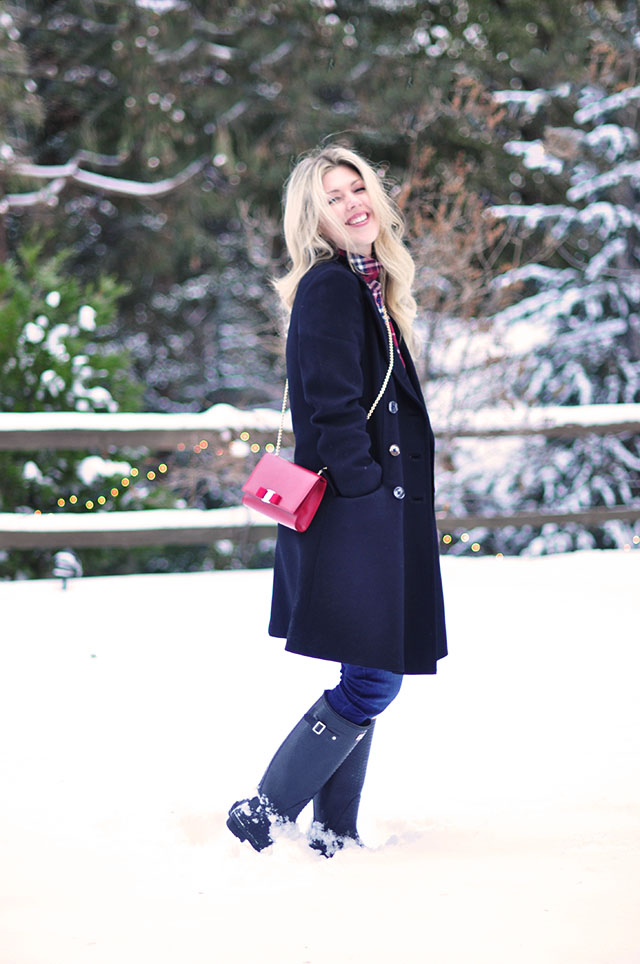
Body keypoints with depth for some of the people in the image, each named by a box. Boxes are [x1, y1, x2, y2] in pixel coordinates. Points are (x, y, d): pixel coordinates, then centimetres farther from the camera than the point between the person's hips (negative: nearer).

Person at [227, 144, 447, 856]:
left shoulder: (369, 286, 17)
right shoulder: (329, 286, -12)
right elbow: (332, 406, -18)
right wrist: (369, 488, -18)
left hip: (380, 512, 10)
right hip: (353, 517, -10)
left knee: (370, 681, 12)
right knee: (373, 679, -9)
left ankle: (333, 837, 18)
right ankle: (262, 816, -2)